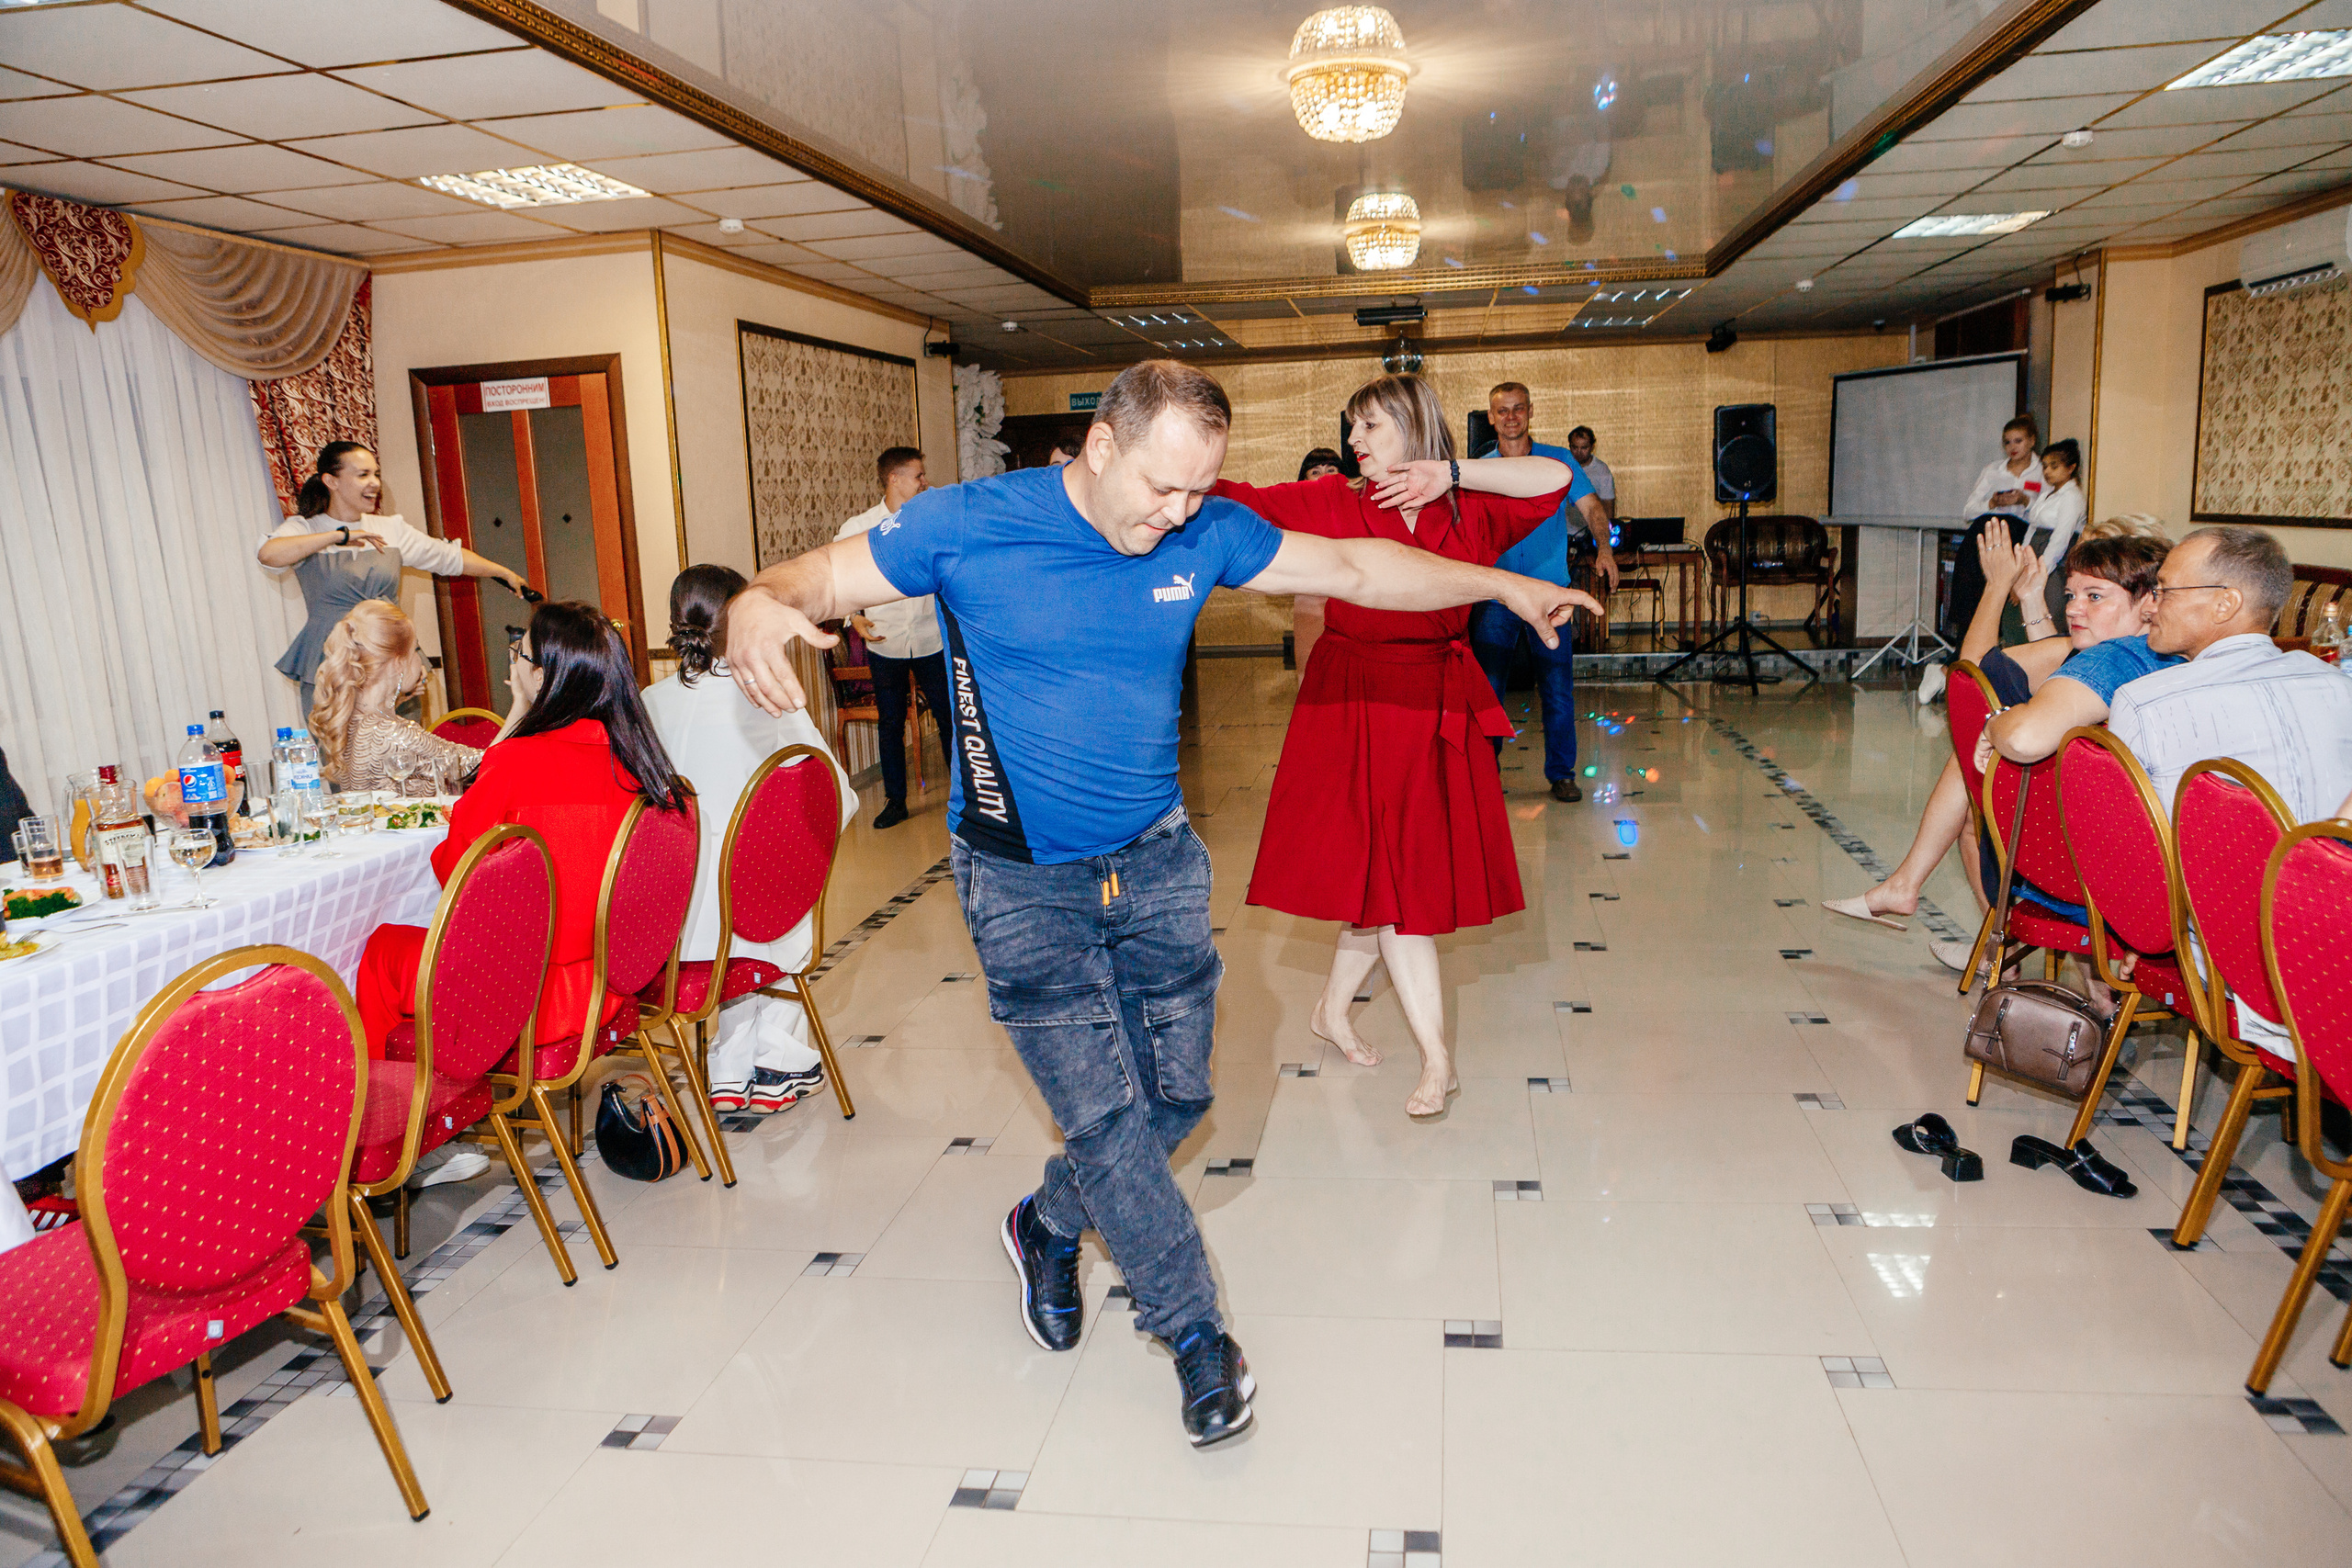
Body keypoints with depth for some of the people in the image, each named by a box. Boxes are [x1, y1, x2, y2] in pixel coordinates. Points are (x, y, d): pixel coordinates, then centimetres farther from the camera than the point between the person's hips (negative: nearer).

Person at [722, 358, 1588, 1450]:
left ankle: (1048, 1228, 38)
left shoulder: (1208, 535, -4)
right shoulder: (971, 527, -14)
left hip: (1157, 863, 4)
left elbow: (1353, 568, 5)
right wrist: (759, 605, -32)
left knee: (1176, 1095, 9)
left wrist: (1502, 585, 8)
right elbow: (827, 576, -9)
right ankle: (1197, 1333, 17)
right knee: (1104, 1113, -4)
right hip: (1024, 881, -4)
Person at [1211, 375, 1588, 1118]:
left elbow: (1555, 478, -4)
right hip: (1355, 710, -3)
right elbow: (1240, 502, -8)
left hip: (1438, 713, 3)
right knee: (1385, 876, -3)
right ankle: (1437, 1061, 5)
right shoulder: (1333, 504, -2)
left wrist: (1451, 472, -12)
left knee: (1404, 877, 9)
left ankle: (1332, 1010, 32)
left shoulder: (1469, 513, 4)